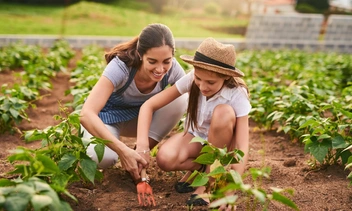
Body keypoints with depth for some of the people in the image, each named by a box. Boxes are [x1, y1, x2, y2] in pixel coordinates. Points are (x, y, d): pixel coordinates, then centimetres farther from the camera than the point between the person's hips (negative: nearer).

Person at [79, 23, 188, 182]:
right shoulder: (121, 67, -35)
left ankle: (141, 156, -11)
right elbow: (86, 114, -43)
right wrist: (123, 150, -52)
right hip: (108, 117, -3)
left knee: (181, 100, -24)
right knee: (103, 157, -36)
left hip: (140, 117, 4)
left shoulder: (173, 69, -24)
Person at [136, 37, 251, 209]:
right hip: (196, 137, 2)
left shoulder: (237, 95, -28)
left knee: (224, 112, -35)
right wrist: (142, 145, -37)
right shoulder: (191, 79, -22)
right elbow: (149, 106, -22)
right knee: (165, 159, -31)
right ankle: (203, 167, 0)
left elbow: (243, 148, -33)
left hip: (223, 143, -1)